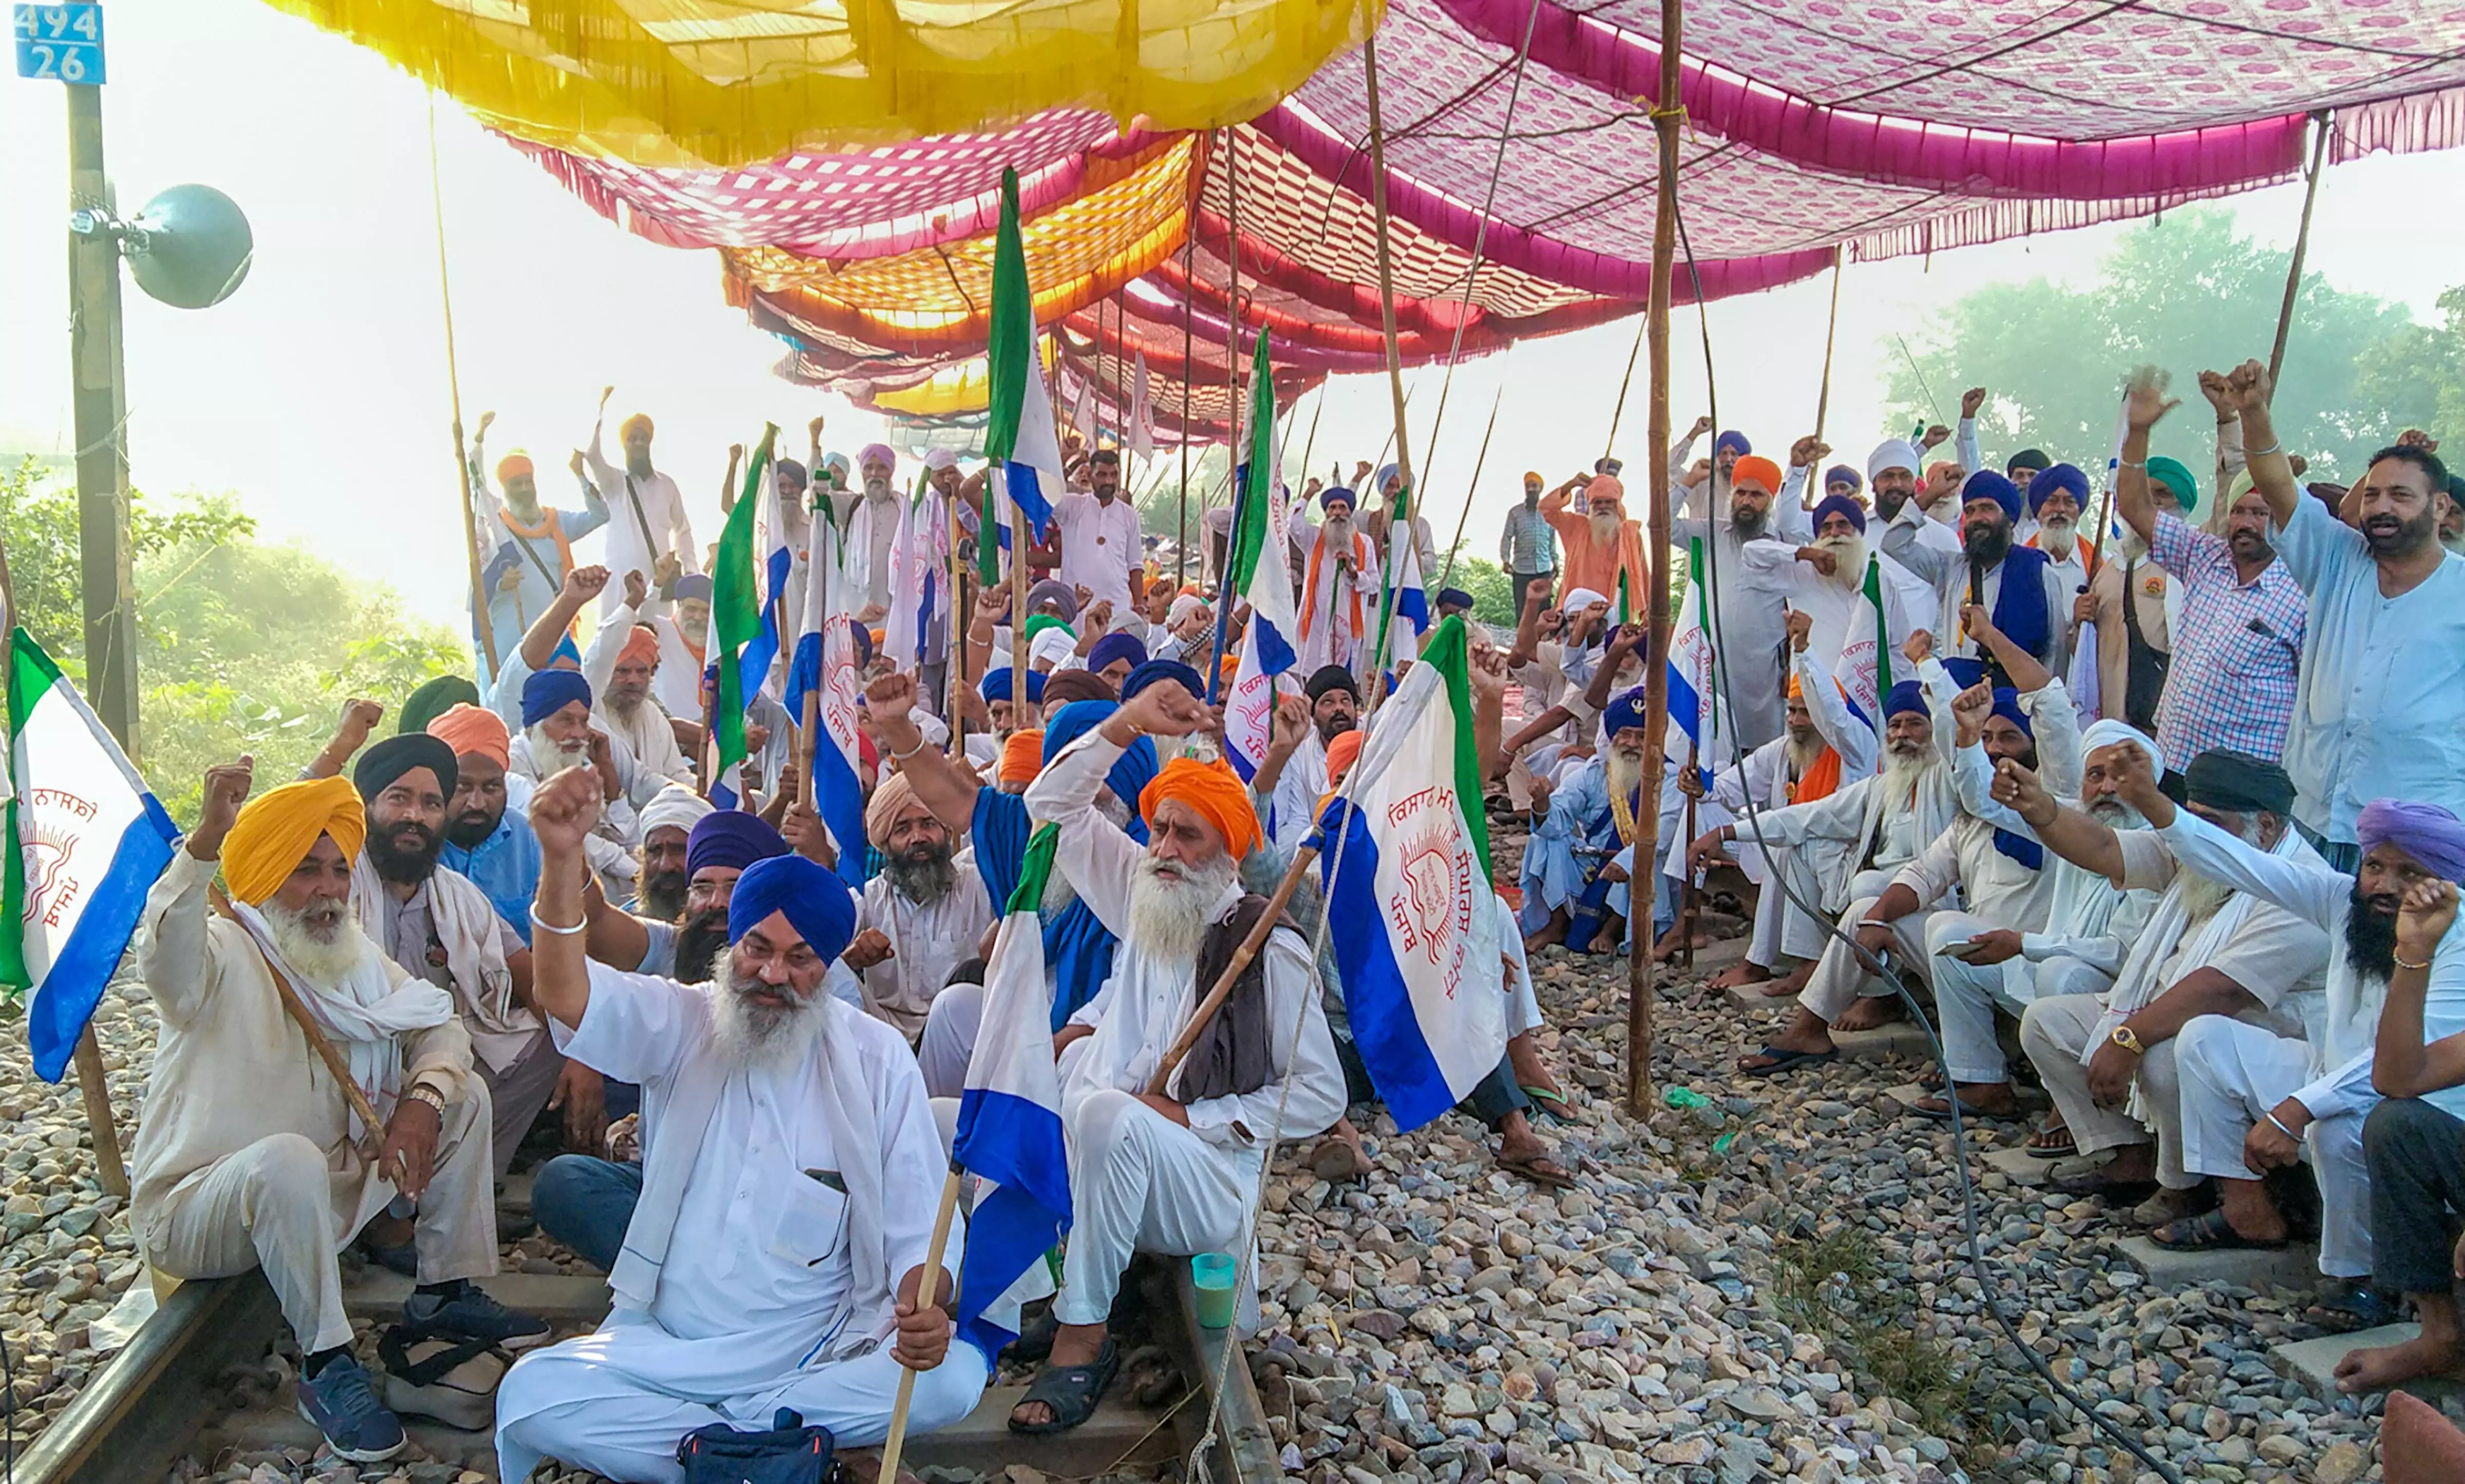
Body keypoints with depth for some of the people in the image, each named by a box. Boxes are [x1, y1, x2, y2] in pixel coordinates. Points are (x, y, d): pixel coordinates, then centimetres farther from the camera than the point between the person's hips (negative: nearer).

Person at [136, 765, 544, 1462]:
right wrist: (205, 843, -58)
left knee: (464, 1095, -2)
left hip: (321, 1195, 7)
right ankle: (327, 1367, -24)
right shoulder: (224, 957, -16)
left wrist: (421, 1102, -19)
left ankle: (445, 1292, 6)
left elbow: (439, 1028, 3)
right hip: (197, 1210, -7)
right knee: (289, 1158, -39)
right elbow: (165, 957, -41)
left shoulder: (354, 956, 7)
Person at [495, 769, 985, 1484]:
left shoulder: (878, 1058, -1)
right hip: (665, 1343, 0)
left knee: (954, 1374, -28)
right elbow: (569, 999, -22)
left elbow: (919, 1228, -2)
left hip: (821, 1352, 0)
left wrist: (922, 1304, -25)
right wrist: (563, 859, -38)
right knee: (530, 1397, -27)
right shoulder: (683, 1023, 0)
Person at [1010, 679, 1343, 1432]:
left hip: (1210, 1184, -6)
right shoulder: (1145, 901, 8)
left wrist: (1193, 1119, -15)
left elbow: (1322, 1093, -9)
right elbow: (1053, 805, 8)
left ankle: (1082, 1339, -23)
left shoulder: (1271, 950, -9)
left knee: (1108, 1113, -35)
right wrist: (1126, 724, -5)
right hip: (1109, 1162, 6)